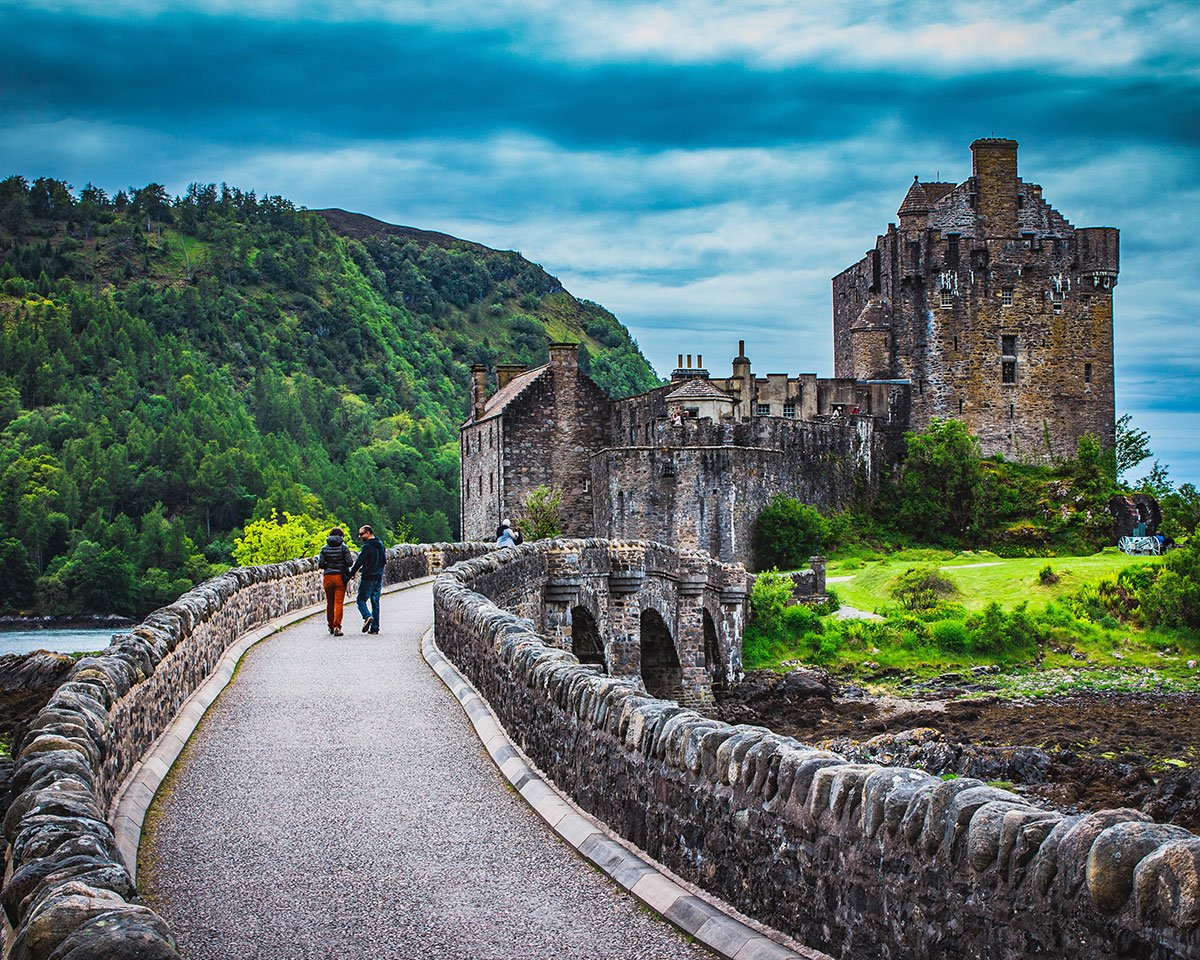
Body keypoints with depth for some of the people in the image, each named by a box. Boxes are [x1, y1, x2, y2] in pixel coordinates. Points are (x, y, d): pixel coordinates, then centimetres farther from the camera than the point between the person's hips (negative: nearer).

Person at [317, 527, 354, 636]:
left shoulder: (325, 548, 3)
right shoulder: (343, 547, -4)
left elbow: (320, 564, -2)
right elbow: (349, 562, -9)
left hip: (328, 577, 2)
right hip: (340, 577, -2)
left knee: (330, 602, 15)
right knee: (339, 602, -3)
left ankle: (331, 626, 24)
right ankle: (337, 627, -14)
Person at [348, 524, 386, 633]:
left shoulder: (367, 546, -15)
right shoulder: (380, 545, 11)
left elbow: (359, 562, -15)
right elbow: (384, 562, 19)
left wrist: (351, 574, -6)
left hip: (368, 578, -7)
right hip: (379, 577, 7)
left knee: (361, 600, 2)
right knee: (375, 602, 10)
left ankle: (367, 617, -22)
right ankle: (374, 627, 8)